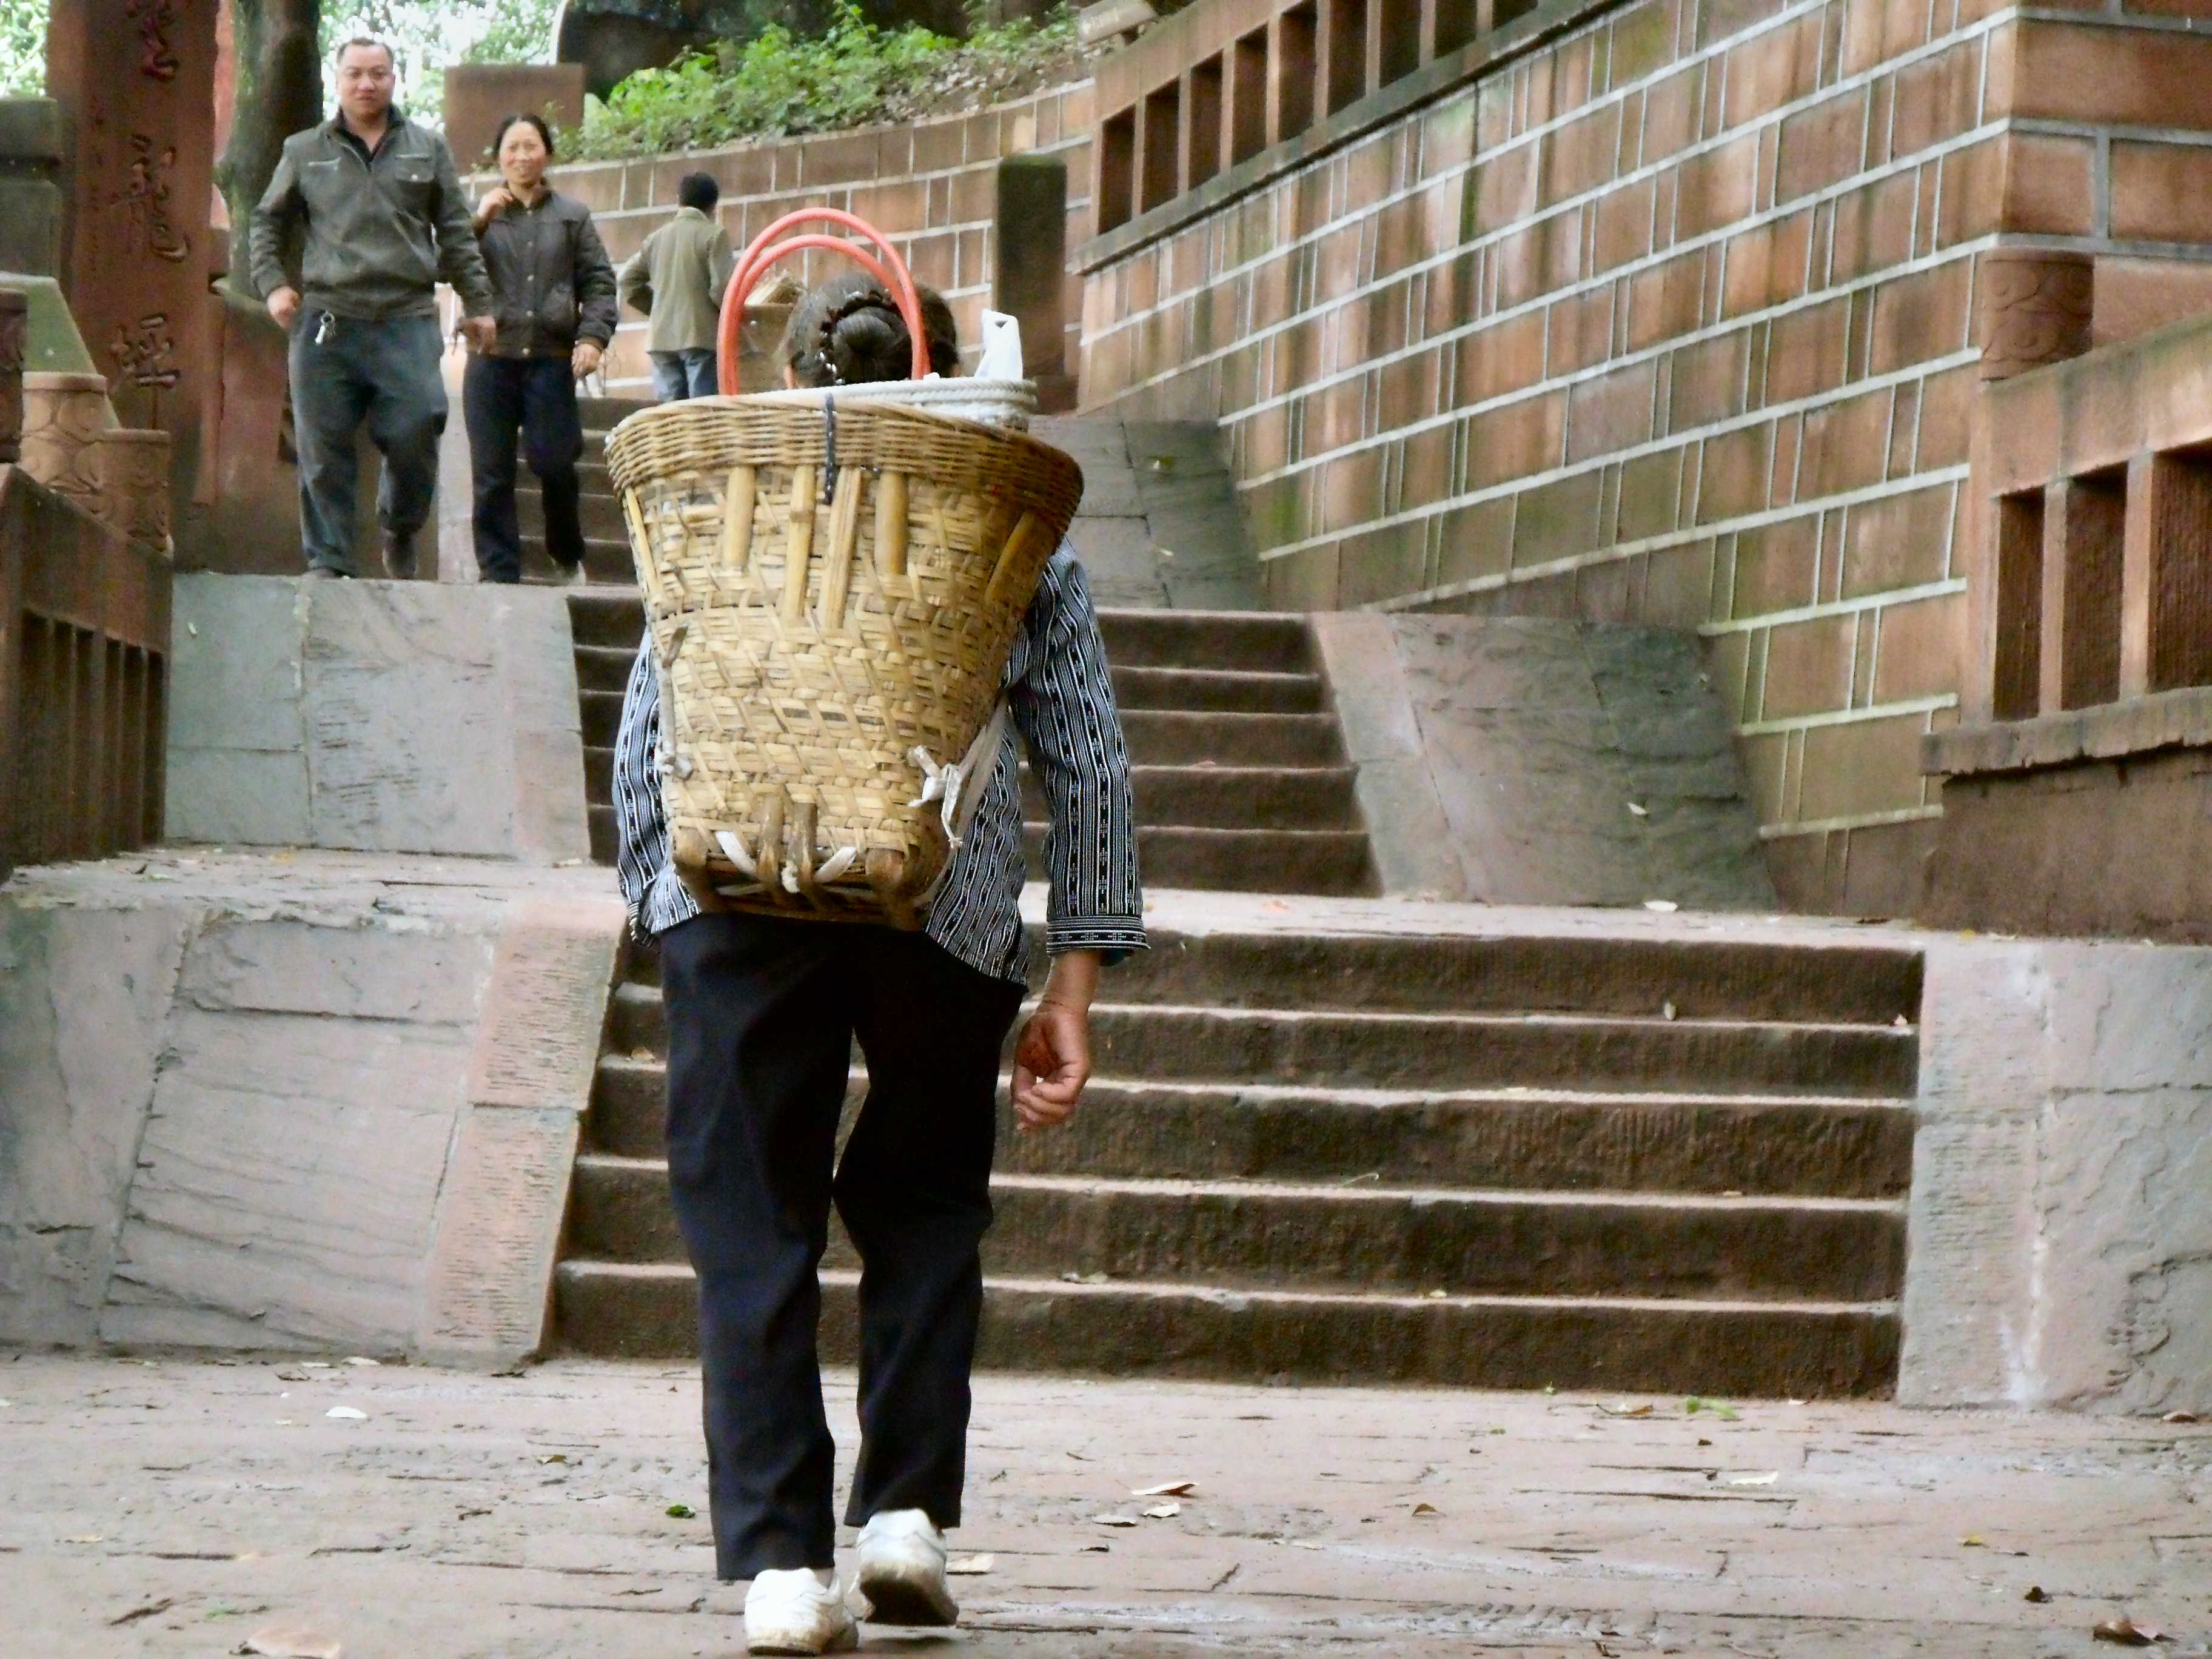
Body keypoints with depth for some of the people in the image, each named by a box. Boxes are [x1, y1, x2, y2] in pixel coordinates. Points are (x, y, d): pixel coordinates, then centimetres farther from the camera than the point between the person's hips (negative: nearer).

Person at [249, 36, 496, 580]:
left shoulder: (427, 150, 12)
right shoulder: (305, 152, 11)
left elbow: (456, 234, 13)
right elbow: (267, 223, 18)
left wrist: (477, 303, 8)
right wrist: (272, 283, 3)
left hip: (407, 321, 0)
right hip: (326, 323, 0)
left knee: (414, 437, -8)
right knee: (324, 450, -2)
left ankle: (400, 530, 19)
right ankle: (328, 562, 5)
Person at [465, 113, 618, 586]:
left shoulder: (572, 216, 12)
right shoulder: (480, 214, 13)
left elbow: (598, 281, 8)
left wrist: (593, 335, -7)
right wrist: (478, 221, -12)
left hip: (551, 359, -1)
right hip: (491, 357, 1)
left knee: (555, 464, -6)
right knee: (492, 474, -2)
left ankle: (569, 556, 17)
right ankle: (499, 573, 3)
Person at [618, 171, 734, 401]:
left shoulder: (657, 238, 13)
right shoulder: (714, 234, -4)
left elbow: (629, 280, 12)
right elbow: (722, 286, -12)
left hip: (662, 337, 5)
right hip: (701, 336, -5)